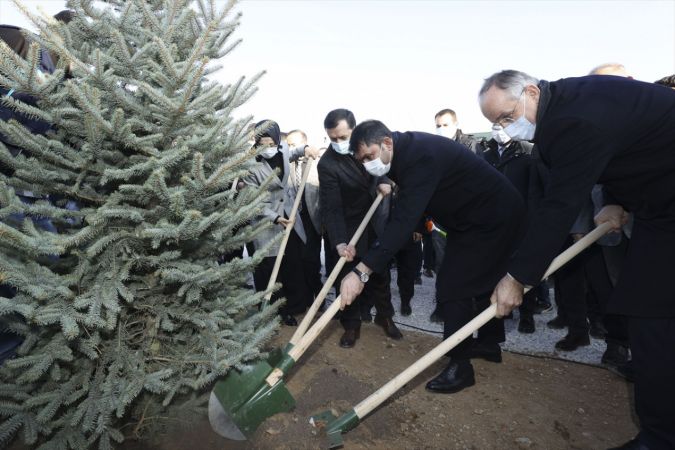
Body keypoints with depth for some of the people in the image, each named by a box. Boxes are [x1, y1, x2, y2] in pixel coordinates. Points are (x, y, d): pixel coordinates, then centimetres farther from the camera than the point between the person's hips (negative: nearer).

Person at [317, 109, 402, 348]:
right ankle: (351, 324, 21)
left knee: (381, 271, 14)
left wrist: (384, 181, -15)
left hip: (379, 221, 4)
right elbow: (331, 207, -25)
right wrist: (339, 242, -36)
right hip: (350, 227, -3)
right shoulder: (327, 163, -22)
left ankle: (385, 315, 34)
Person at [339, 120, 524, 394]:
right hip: (471, 217, 10)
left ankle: (460, 365, 2)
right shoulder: (407, 150, -2)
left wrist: (362, 272, -45)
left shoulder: (421, 156, -32)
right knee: (479, 280, 21)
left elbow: (404, 220, -42)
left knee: (452, 287, -11)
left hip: (492, 218, -10)